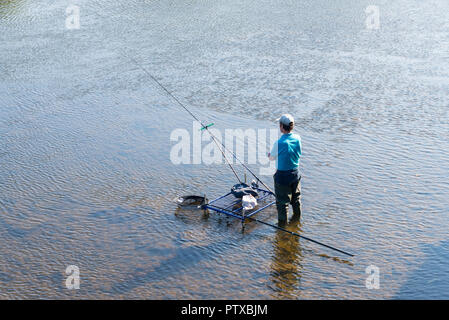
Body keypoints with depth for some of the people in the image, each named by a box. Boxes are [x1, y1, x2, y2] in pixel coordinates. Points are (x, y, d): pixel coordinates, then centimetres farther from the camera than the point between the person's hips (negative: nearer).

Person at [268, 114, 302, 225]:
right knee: (296, 197, 25)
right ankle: (297, 217, 42)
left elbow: (272, 157, -10)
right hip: (296, 173, 6)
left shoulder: (279, 143, -26)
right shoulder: (297, 138, -9)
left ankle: (282, 222, 22)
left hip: (282, 176, -6)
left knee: (282, 201, 10)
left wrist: (269, 155, 14)